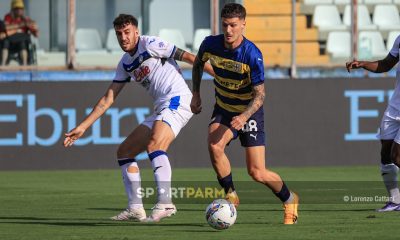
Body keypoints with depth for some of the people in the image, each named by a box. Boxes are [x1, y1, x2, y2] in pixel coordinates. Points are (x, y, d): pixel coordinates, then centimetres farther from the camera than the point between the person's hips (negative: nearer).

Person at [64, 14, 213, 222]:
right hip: (161, 109, 9)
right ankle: (135, 208, 10)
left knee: (154, 145, -32)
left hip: (177, 99, -9)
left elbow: (188, 57, -6)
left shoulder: (150, 45, -5)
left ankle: (165, 203, -41)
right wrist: (82, 127, 18)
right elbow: (108, 99, 21)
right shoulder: (125, 64, 17)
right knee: (124, 152, 10)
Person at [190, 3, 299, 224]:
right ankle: (231, 196, -10)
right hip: (223, 109, 3)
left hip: (249, 112, -3)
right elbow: (198, 63, 13)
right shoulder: (210, 44, -12)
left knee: (257, 174, -7)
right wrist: (196, 94, 10)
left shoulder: (252, 54, -24)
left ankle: (289, 200, 23)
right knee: (214, 146, -30)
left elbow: (259, 94, -21)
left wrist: (244, 117, -37)